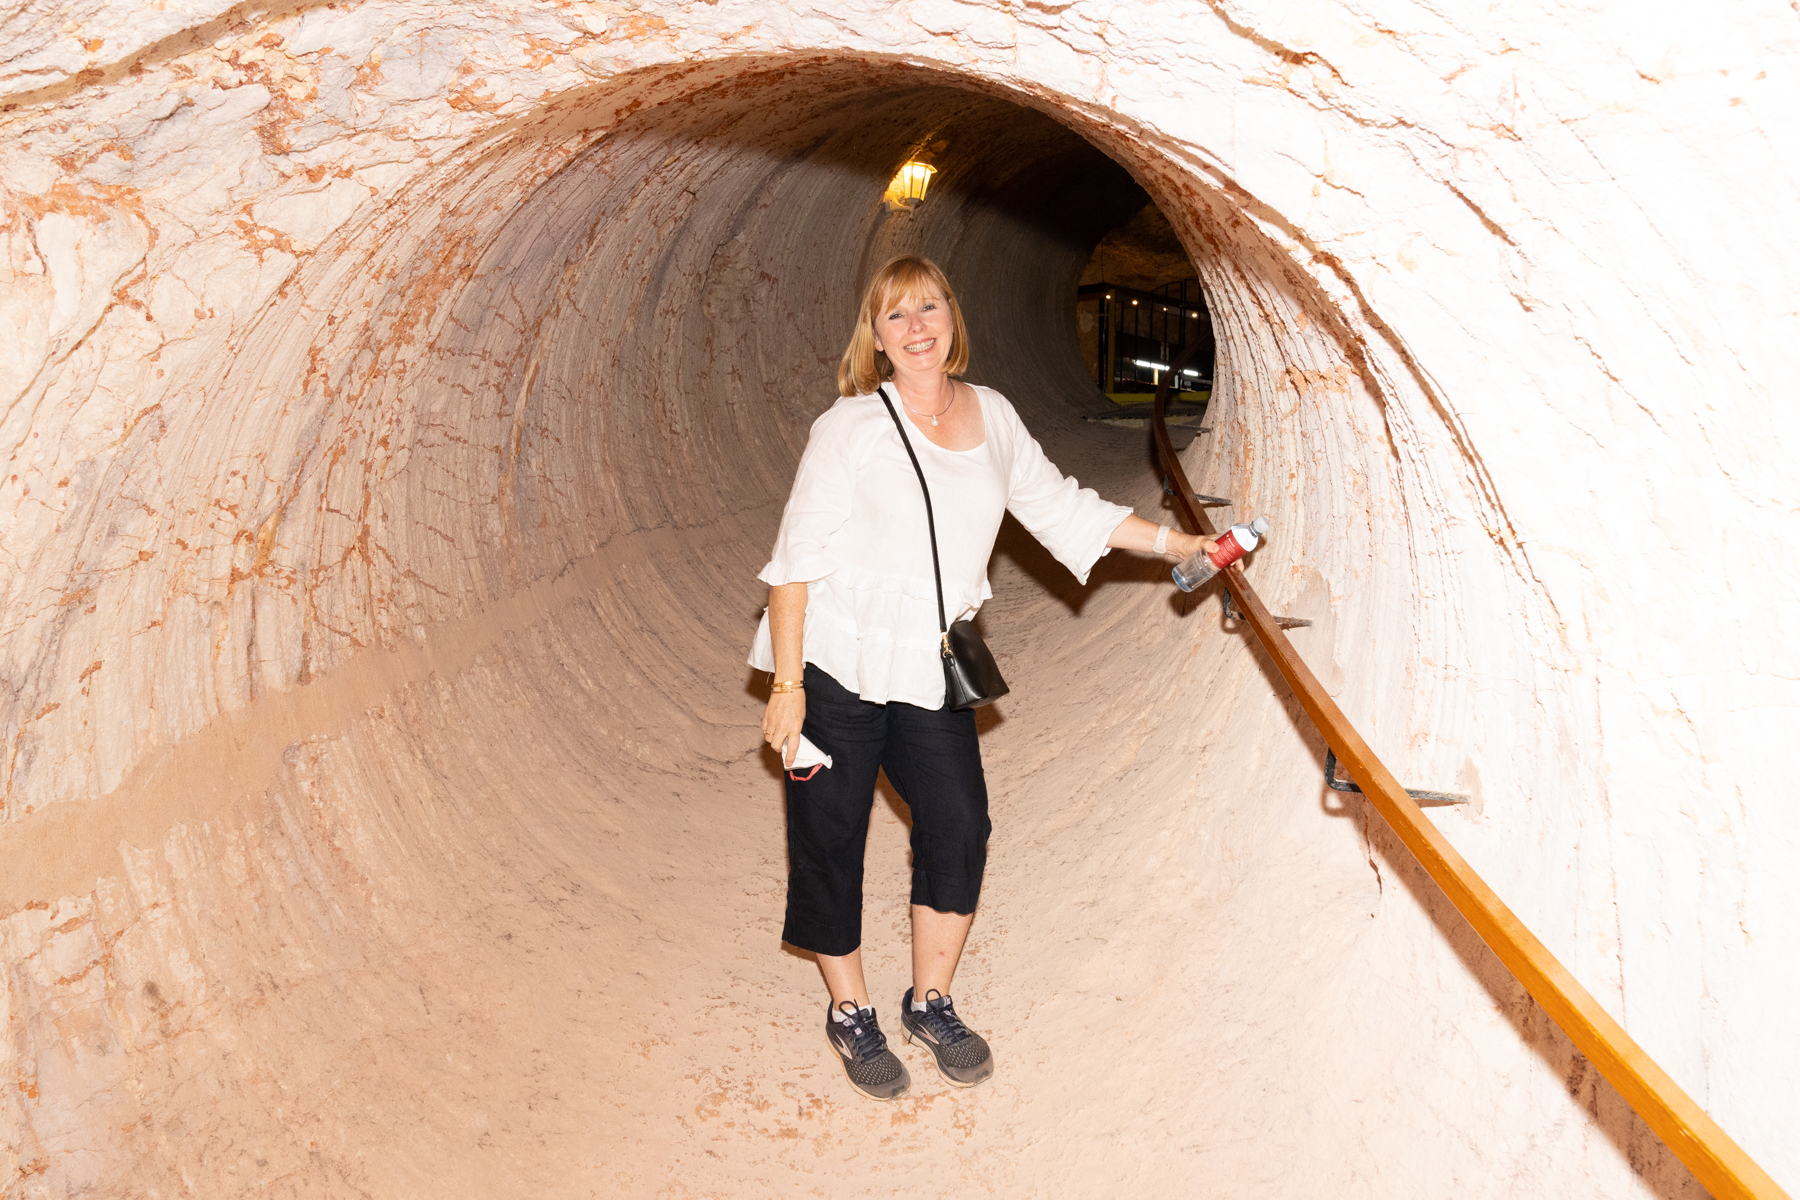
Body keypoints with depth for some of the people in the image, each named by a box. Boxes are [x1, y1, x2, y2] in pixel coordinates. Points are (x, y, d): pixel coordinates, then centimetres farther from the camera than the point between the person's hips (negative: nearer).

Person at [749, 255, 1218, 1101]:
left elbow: (1060, 508, 15)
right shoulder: (852, 426, -10)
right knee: (830, 840, 4)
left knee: (959, 826, 0)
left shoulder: (991, 416, 6)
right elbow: (796, 556, -11)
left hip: (930, 670, 4)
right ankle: (850, 1014, 25)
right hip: (837, 661, -4)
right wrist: (787, 685, -14)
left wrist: (1179, 544, 14)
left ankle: (930, 1003, 23)